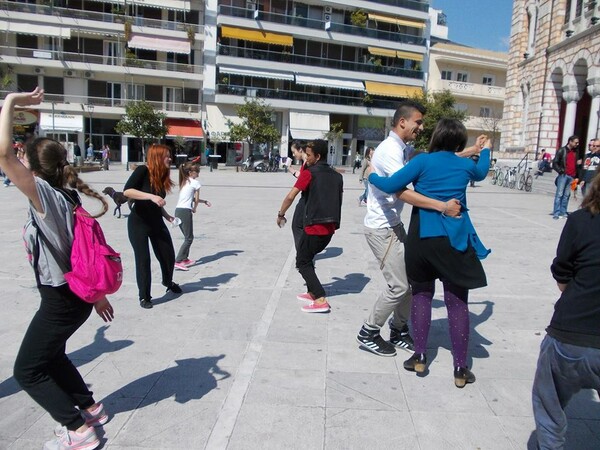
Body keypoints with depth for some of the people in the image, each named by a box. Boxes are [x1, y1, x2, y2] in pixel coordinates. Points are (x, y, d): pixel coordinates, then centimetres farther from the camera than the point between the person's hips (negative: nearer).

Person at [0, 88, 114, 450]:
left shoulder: (46, 195, -20)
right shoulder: (67, 197, 5)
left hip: (60, 299, -9)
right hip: (78, 295, 9)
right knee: (50, 355, 28)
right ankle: (90, 408, 37)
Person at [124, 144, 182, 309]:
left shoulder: (162, 177, 5)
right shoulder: (142, 170, -15)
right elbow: (127, 191, -28)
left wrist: (167, 216, 4)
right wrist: (151, 196, -34)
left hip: (157, 222, 7)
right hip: (138, 223, -6)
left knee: (169, 256, 11)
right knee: (143, 260, -2)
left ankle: (168, 282, 41)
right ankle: (144, 296, 15)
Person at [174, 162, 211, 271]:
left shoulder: (184, 182, 20)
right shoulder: (195, 182, -3)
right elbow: (196, 200, 1)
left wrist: (204, 201, 22)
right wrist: (194, 209, 19)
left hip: (178, 210, 8)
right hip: (185, 211, -8)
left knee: (188, 237, 20)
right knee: (189, 238, -3)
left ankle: (185, 259, 25)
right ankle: (178, 262, -10)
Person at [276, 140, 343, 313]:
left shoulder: (309, 173, -7)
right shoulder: (337, 176, 11)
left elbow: (290, 196, -10)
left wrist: (281, 214, 3)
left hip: (314, 227, -7)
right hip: (330, 228, 7)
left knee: (302, 263, 5)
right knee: (308, 258, 24)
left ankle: (321, 300, -6)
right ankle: (313, 293, 27)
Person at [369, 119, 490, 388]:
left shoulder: (423, 161, -3)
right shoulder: (466, 165, 7)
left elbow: (390, 186, -11)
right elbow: (481, 173, 32)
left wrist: (371, 176, 8)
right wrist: (485, 150, 50)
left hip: (422, 237, -1)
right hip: (455, 240, 1)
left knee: (421, 294, 14)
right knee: (457, 301, 5)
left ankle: (420, 357, 19)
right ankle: (460, 369, 12)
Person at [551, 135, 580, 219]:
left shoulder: (575, 152, 16)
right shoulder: (562, 150, 0)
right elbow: (555, 163, -3)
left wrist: (578, 163, 4)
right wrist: (560, 171, -10)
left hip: (571, 177, 5)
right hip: (563, 175, -5)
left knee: (567, 195, 4)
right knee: (559, 194, -6)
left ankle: (563, 212, 9)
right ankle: (556, 213, -5)